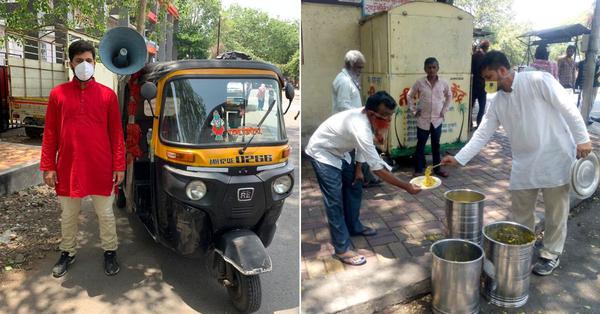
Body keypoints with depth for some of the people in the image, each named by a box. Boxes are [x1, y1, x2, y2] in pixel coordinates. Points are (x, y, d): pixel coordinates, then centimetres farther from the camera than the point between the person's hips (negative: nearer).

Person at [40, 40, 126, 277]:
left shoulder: (108, 94, -1)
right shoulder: (58, 94, 1)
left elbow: (116, 133, 0)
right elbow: (50, 133, 3)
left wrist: (119, 166, -3)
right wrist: (48, 167, 0)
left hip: (101, 168, -1)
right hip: (68, 168, 1)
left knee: (105, 214, 11)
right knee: (68, 215, 17)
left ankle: (110, 252, 30)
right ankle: (68, 253, 37)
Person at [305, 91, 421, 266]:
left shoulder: (367, 118, -12)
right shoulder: (360, 128, -37)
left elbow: (361, 146, 8)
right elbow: (377, 169, -34)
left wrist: (358, 168, 7)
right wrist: (407, 187, -28)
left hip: (338, 152, 9)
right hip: (322, 153, -9)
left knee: (354, 189, 15)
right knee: (335, 201, -10)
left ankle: (354, 227, 35)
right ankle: (342, 249, -1)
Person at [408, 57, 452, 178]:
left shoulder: (443, 83, -2)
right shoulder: (420, 82, -7)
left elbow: (449, 96, 14)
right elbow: (410, 96, 4)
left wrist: (444, 110, 6)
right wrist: (414, 110, -1)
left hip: (437, 119, 2)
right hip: (423, 120, -2)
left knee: (436, 145, 12)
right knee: (420, 145, 5)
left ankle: (437, 168, 24)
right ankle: (418, 170, 14)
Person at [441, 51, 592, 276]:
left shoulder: (537, 80, -13)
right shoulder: (498, 103, 3)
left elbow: (567, 107, -11)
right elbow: (482, 134, 3)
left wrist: (582, 138, -12)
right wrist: (458, 158, -4)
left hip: (555, 155, -5)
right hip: (525, 162, 5)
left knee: (556, 210, 8)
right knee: (520, 211, 12)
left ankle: (551, 254, 25)